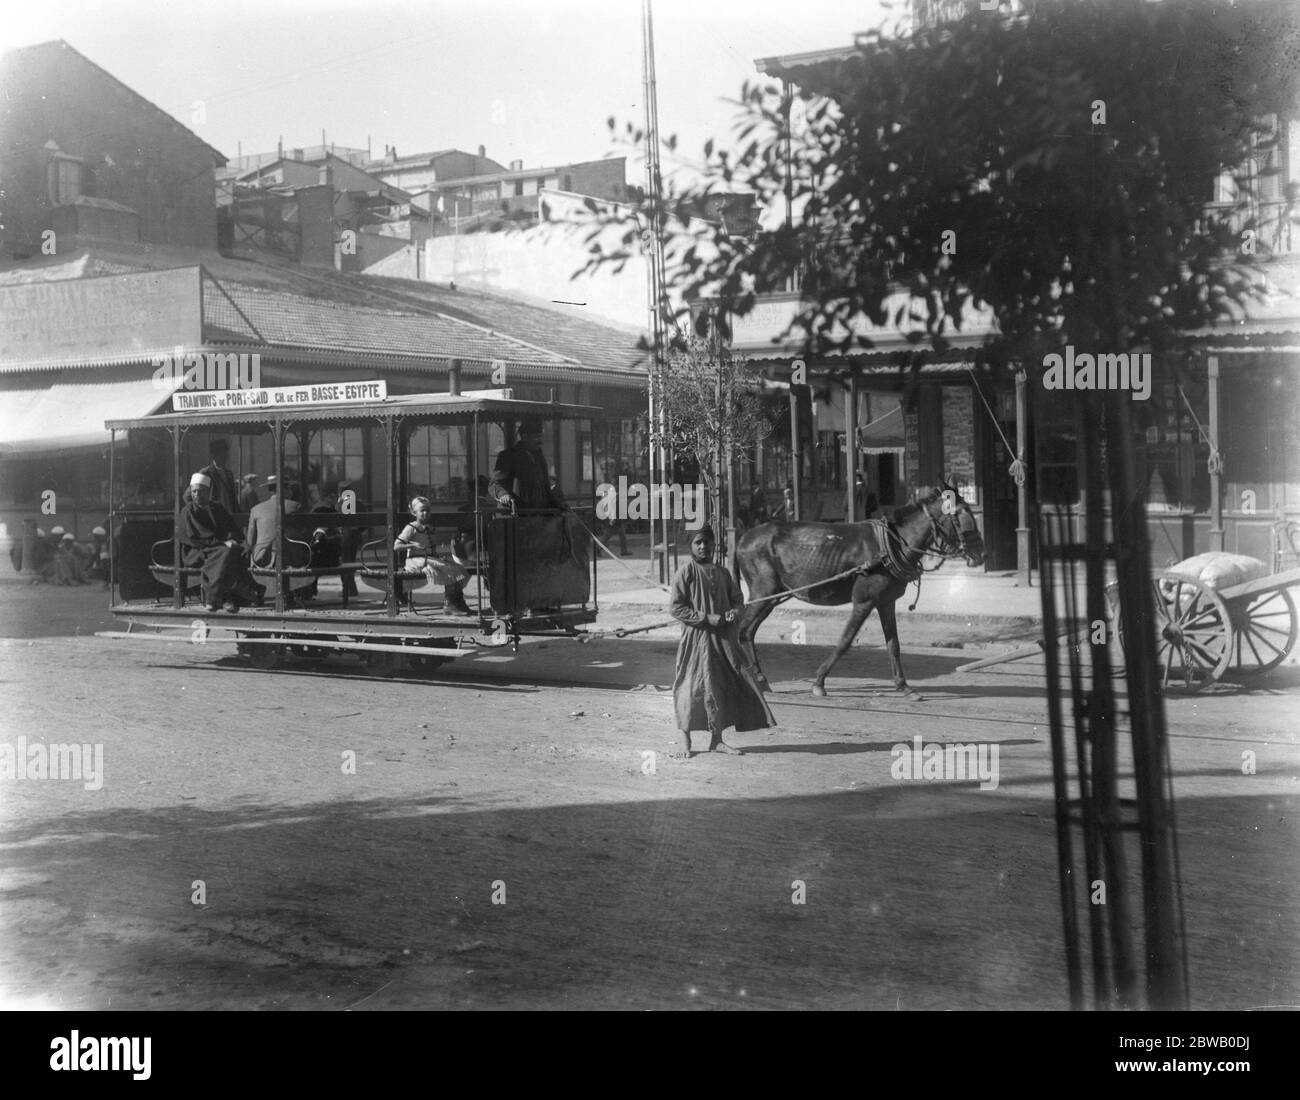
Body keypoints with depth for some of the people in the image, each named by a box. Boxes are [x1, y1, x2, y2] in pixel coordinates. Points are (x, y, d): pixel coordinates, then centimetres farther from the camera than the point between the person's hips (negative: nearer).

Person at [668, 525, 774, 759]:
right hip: (696, 637, -6)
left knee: (723, 687, 5)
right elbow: (674, 607, -10)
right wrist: (706, 618, -16)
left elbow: (737, 597, 21)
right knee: (692, 687, -5)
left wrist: (734, 611, -3)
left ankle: (716, 739, 17)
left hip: (722, 638, 6)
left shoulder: (722, 573, 11)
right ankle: (683, 740, 7)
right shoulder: (686, 572, -6)